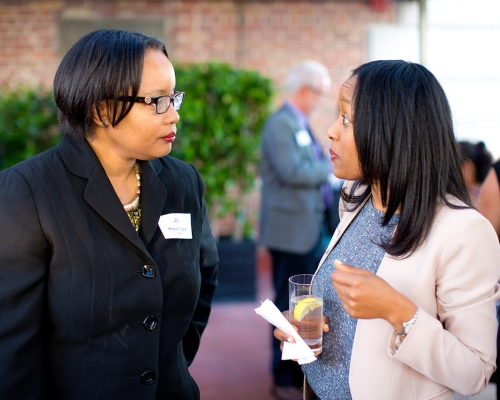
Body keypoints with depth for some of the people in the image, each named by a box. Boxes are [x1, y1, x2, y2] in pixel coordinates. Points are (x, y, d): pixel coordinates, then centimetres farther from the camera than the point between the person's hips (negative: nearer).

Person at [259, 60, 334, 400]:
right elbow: (292, 171, -24)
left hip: (312, 227, 10)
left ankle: (306, 372, 30)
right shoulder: (280, 124, -13)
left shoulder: (301, 124, 16)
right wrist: (331, 167, -11)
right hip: (291, 229, -10)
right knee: (289, 307, 0)